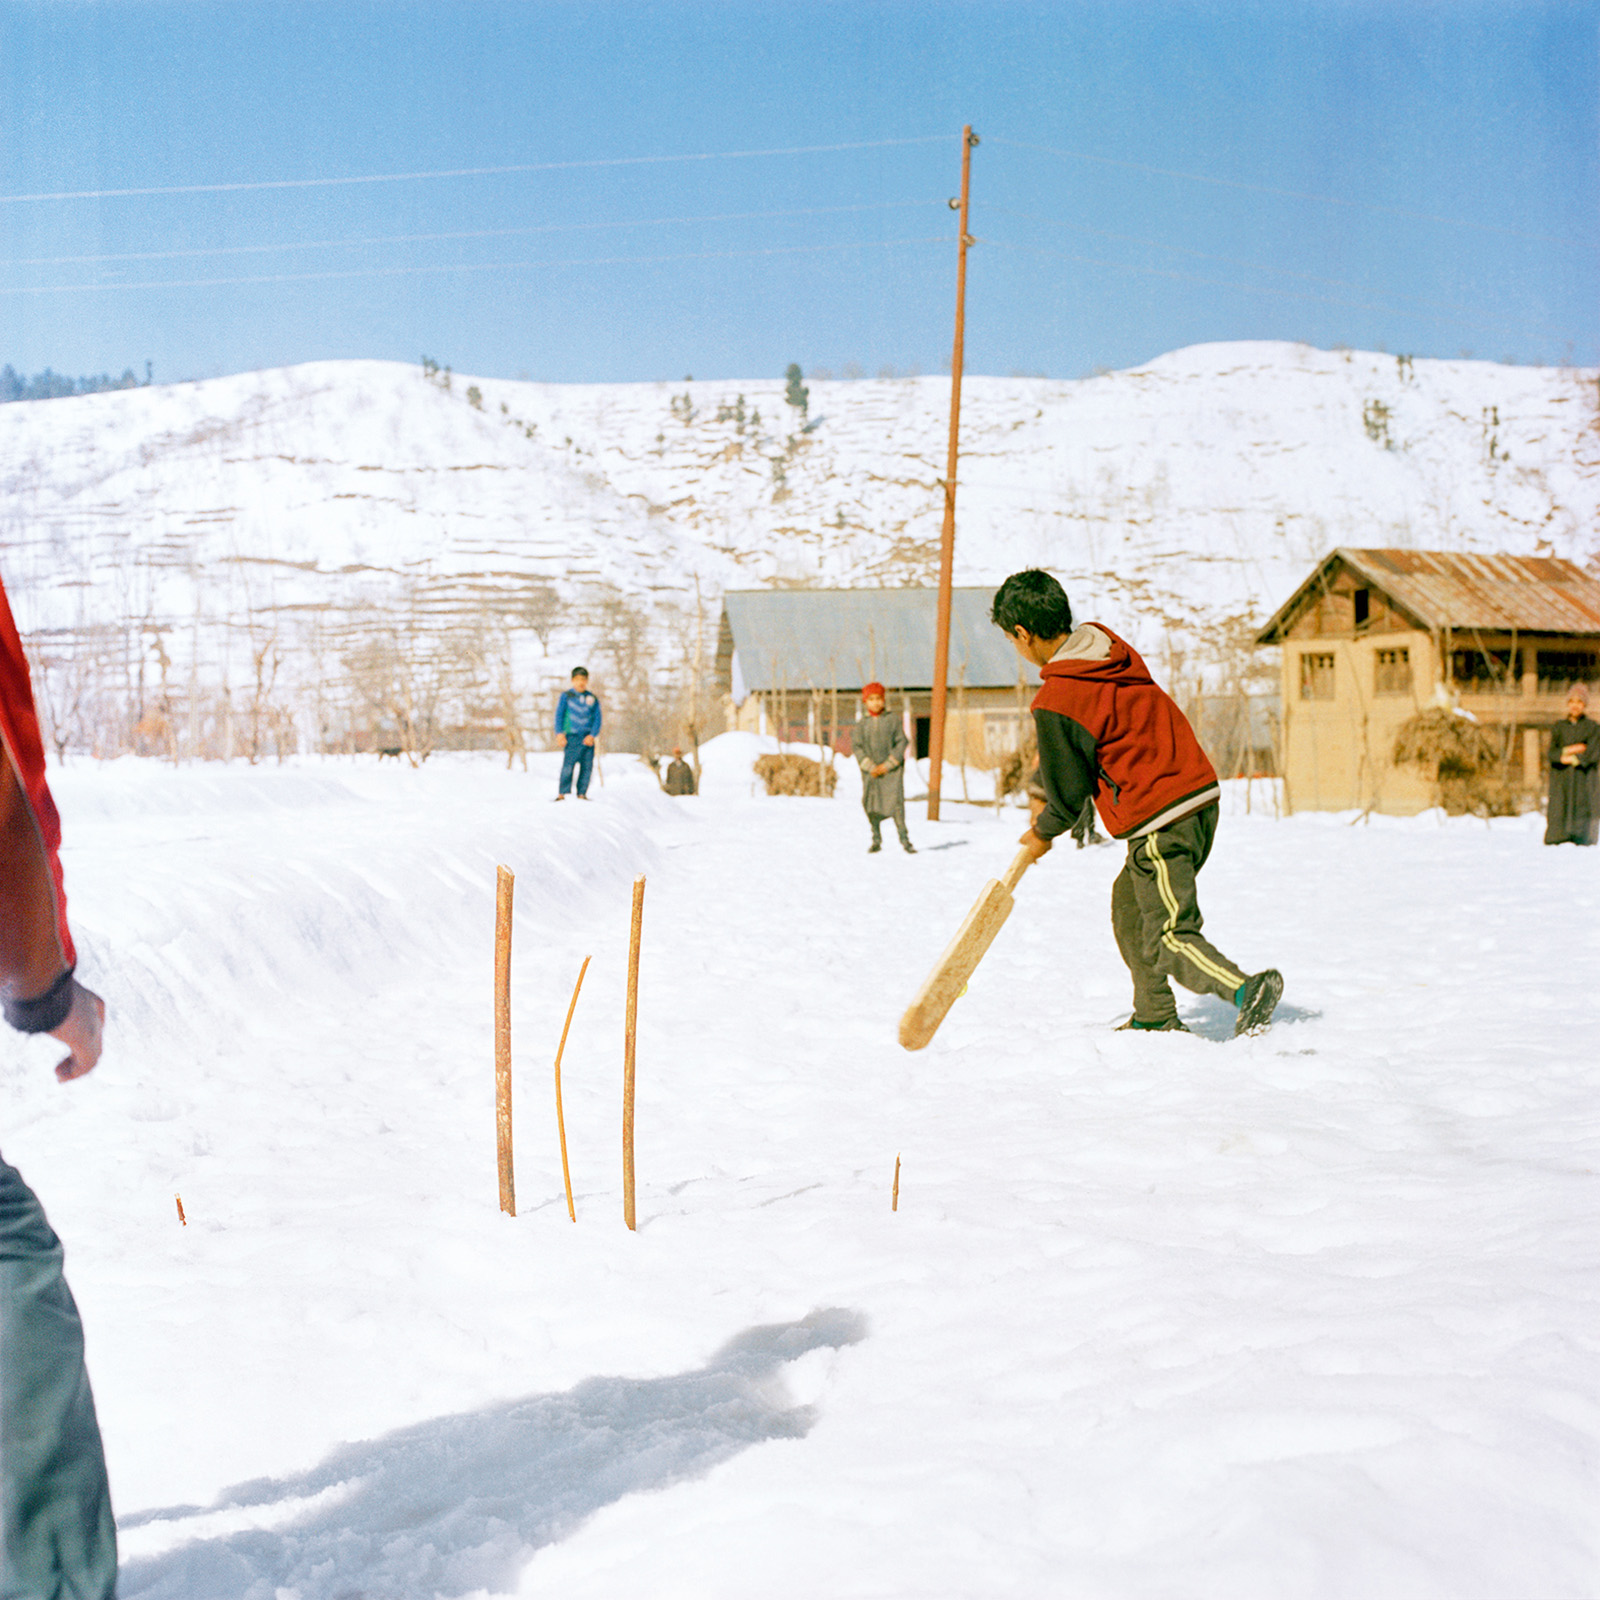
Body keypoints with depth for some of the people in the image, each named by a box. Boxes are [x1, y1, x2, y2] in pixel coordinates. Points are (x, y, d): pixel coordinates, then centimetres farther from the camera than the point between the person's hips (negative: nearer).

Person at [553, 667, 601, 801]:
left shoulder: (593, 699, 13)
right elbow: (559, 714, 4)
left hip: (588, 738, 3)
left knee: (587, 767, 0)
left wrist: (592, 735, -5)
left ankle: (582, 794, 8)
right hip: (572, 736, -3)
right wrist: (560, 733, -8)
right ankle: (562, 793, -12)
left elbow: (597, 718, 8)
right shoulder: (566, 696, 7)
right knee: (568, 764, -14)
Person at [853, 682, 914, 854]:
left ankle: (904, 838, -4)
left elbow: (901, 743, -3)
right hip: (870, 771, 2)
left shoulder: (893, 720, -1)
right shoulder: (862, 724, 4)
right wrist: (870, 766, -10)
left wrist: (887, 765, -10)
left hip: (892, 769, -2)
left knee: (895, 800, -13)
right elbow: (856, 746, 1)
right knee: (871, 804, 1)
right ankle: (876, 840, 15)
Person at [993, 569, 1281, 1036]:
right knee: (1129, 906, 22)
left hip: (1159, 824, -9)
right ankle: (1154, 1016, 27)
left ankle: (1244, 988, -21)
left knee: (1168, 938, -4)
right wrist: (1047, 761, 26)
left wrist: (1041, 834, 14)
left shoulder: (1056, 704, -16)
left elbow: (1068, 795, -6)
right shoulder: (1112, 648, 8)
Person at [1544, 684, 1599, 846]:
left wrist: (1570, 759, -7)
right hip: (1561, 782, 2)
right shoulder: (1559, 728, 14)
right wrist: (1570, 750, -12)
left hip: (1584, 780, -2)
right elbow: (1551, 753, 3)